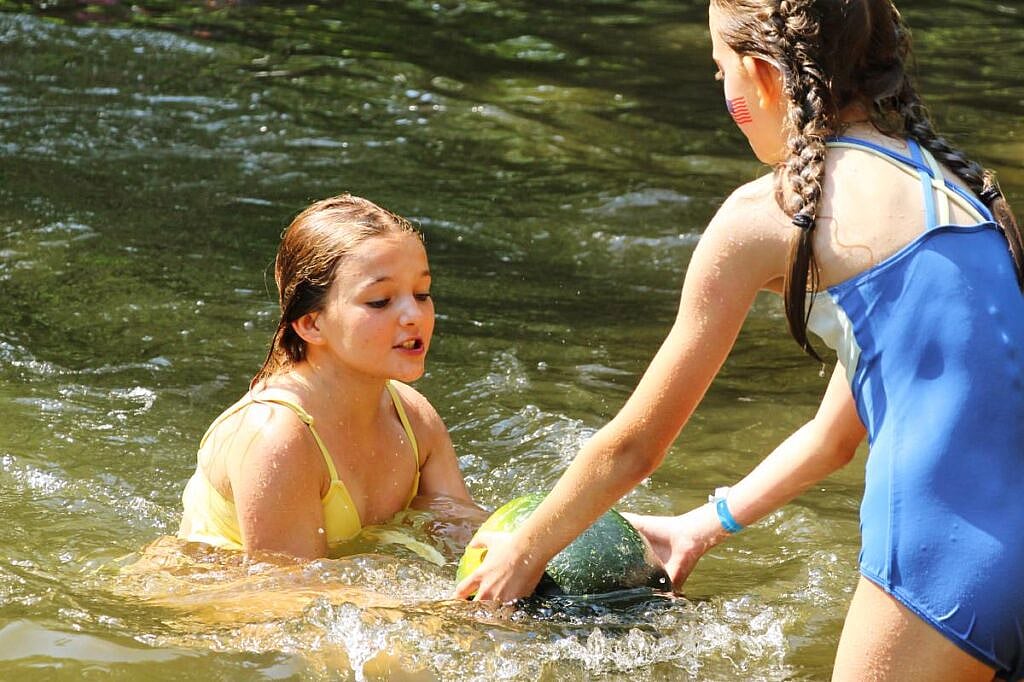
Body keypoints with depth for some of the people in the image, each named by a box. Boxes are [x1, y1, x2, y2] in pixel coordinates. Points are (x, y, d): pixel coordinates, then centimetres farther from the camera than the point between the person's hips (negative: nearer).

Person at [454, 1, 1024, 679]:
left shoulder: (765, 213, -1)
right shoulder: (942, 179, 20)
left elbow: (633, 446, 8)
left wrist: (524, 552, 23)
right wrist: (703, 527, 38)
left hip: (945, 548, -7)